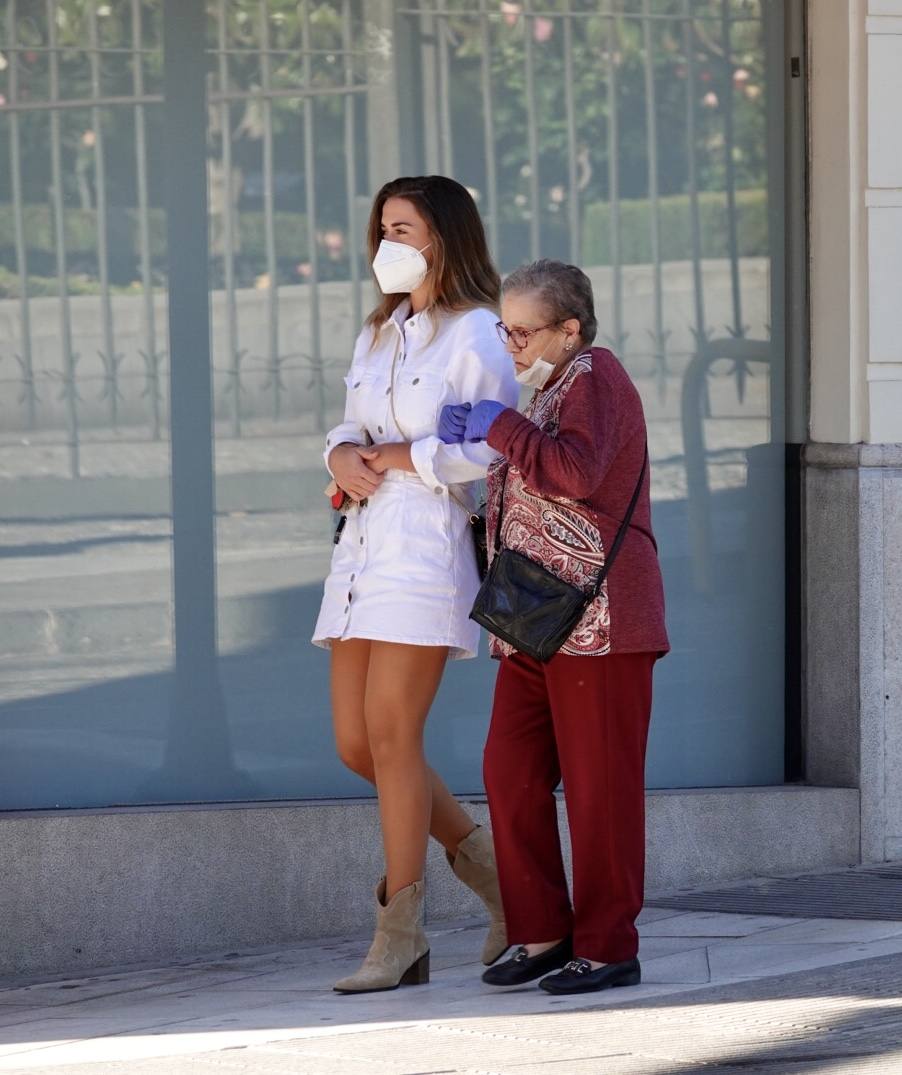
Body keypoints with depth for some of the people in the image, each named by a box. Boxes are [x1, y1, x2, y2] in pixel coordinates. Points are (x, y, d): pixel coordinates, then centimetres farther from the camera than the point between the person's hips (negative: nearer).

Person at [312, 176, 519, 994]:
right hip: (364, 539, 9)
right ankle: (493, 874, 21)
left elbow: (492, 451, -15)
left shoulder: (473, 334, -6)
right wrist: (342, 455, 0)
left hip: (429, 541, -9)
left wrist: (403, 456, -11)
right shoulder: (379, 333, 20)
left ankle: (401, 939, -3)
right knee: (356, 744, 5)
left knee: (391, 736, -9)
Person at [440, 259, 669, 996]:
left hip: (598, 621, -10)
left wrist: (502, 428, -16)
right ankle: (543, 934, 12)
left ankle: (608, 947, 1)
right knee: (512, 775, 5)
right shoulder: (551, 392, 22)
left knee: (598, 784, -5)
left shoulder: (595, 380, -7)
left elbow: (577, 471, -25)